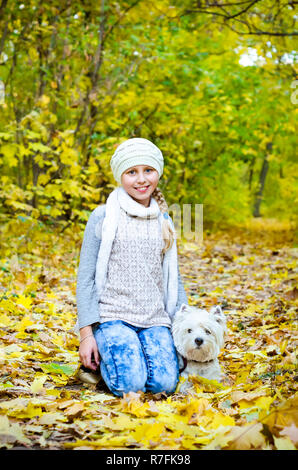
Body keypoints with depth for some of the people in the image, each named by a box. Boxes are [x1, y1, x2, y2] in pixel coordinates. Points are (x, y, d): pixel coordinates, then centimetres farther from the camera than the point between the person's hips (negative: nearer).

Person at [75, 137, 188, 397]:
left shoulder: (164, 222, 13)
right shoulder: (103, 217, -1)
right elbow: (85, 277, -2)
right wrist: (86, 333, -8)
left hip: (156, 319, 4)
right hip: (113, 316, -3)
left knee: (164, 383, -19)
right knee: (129, 384, -23)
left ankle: (139, 351, 12)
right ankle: (99, 358, 9)